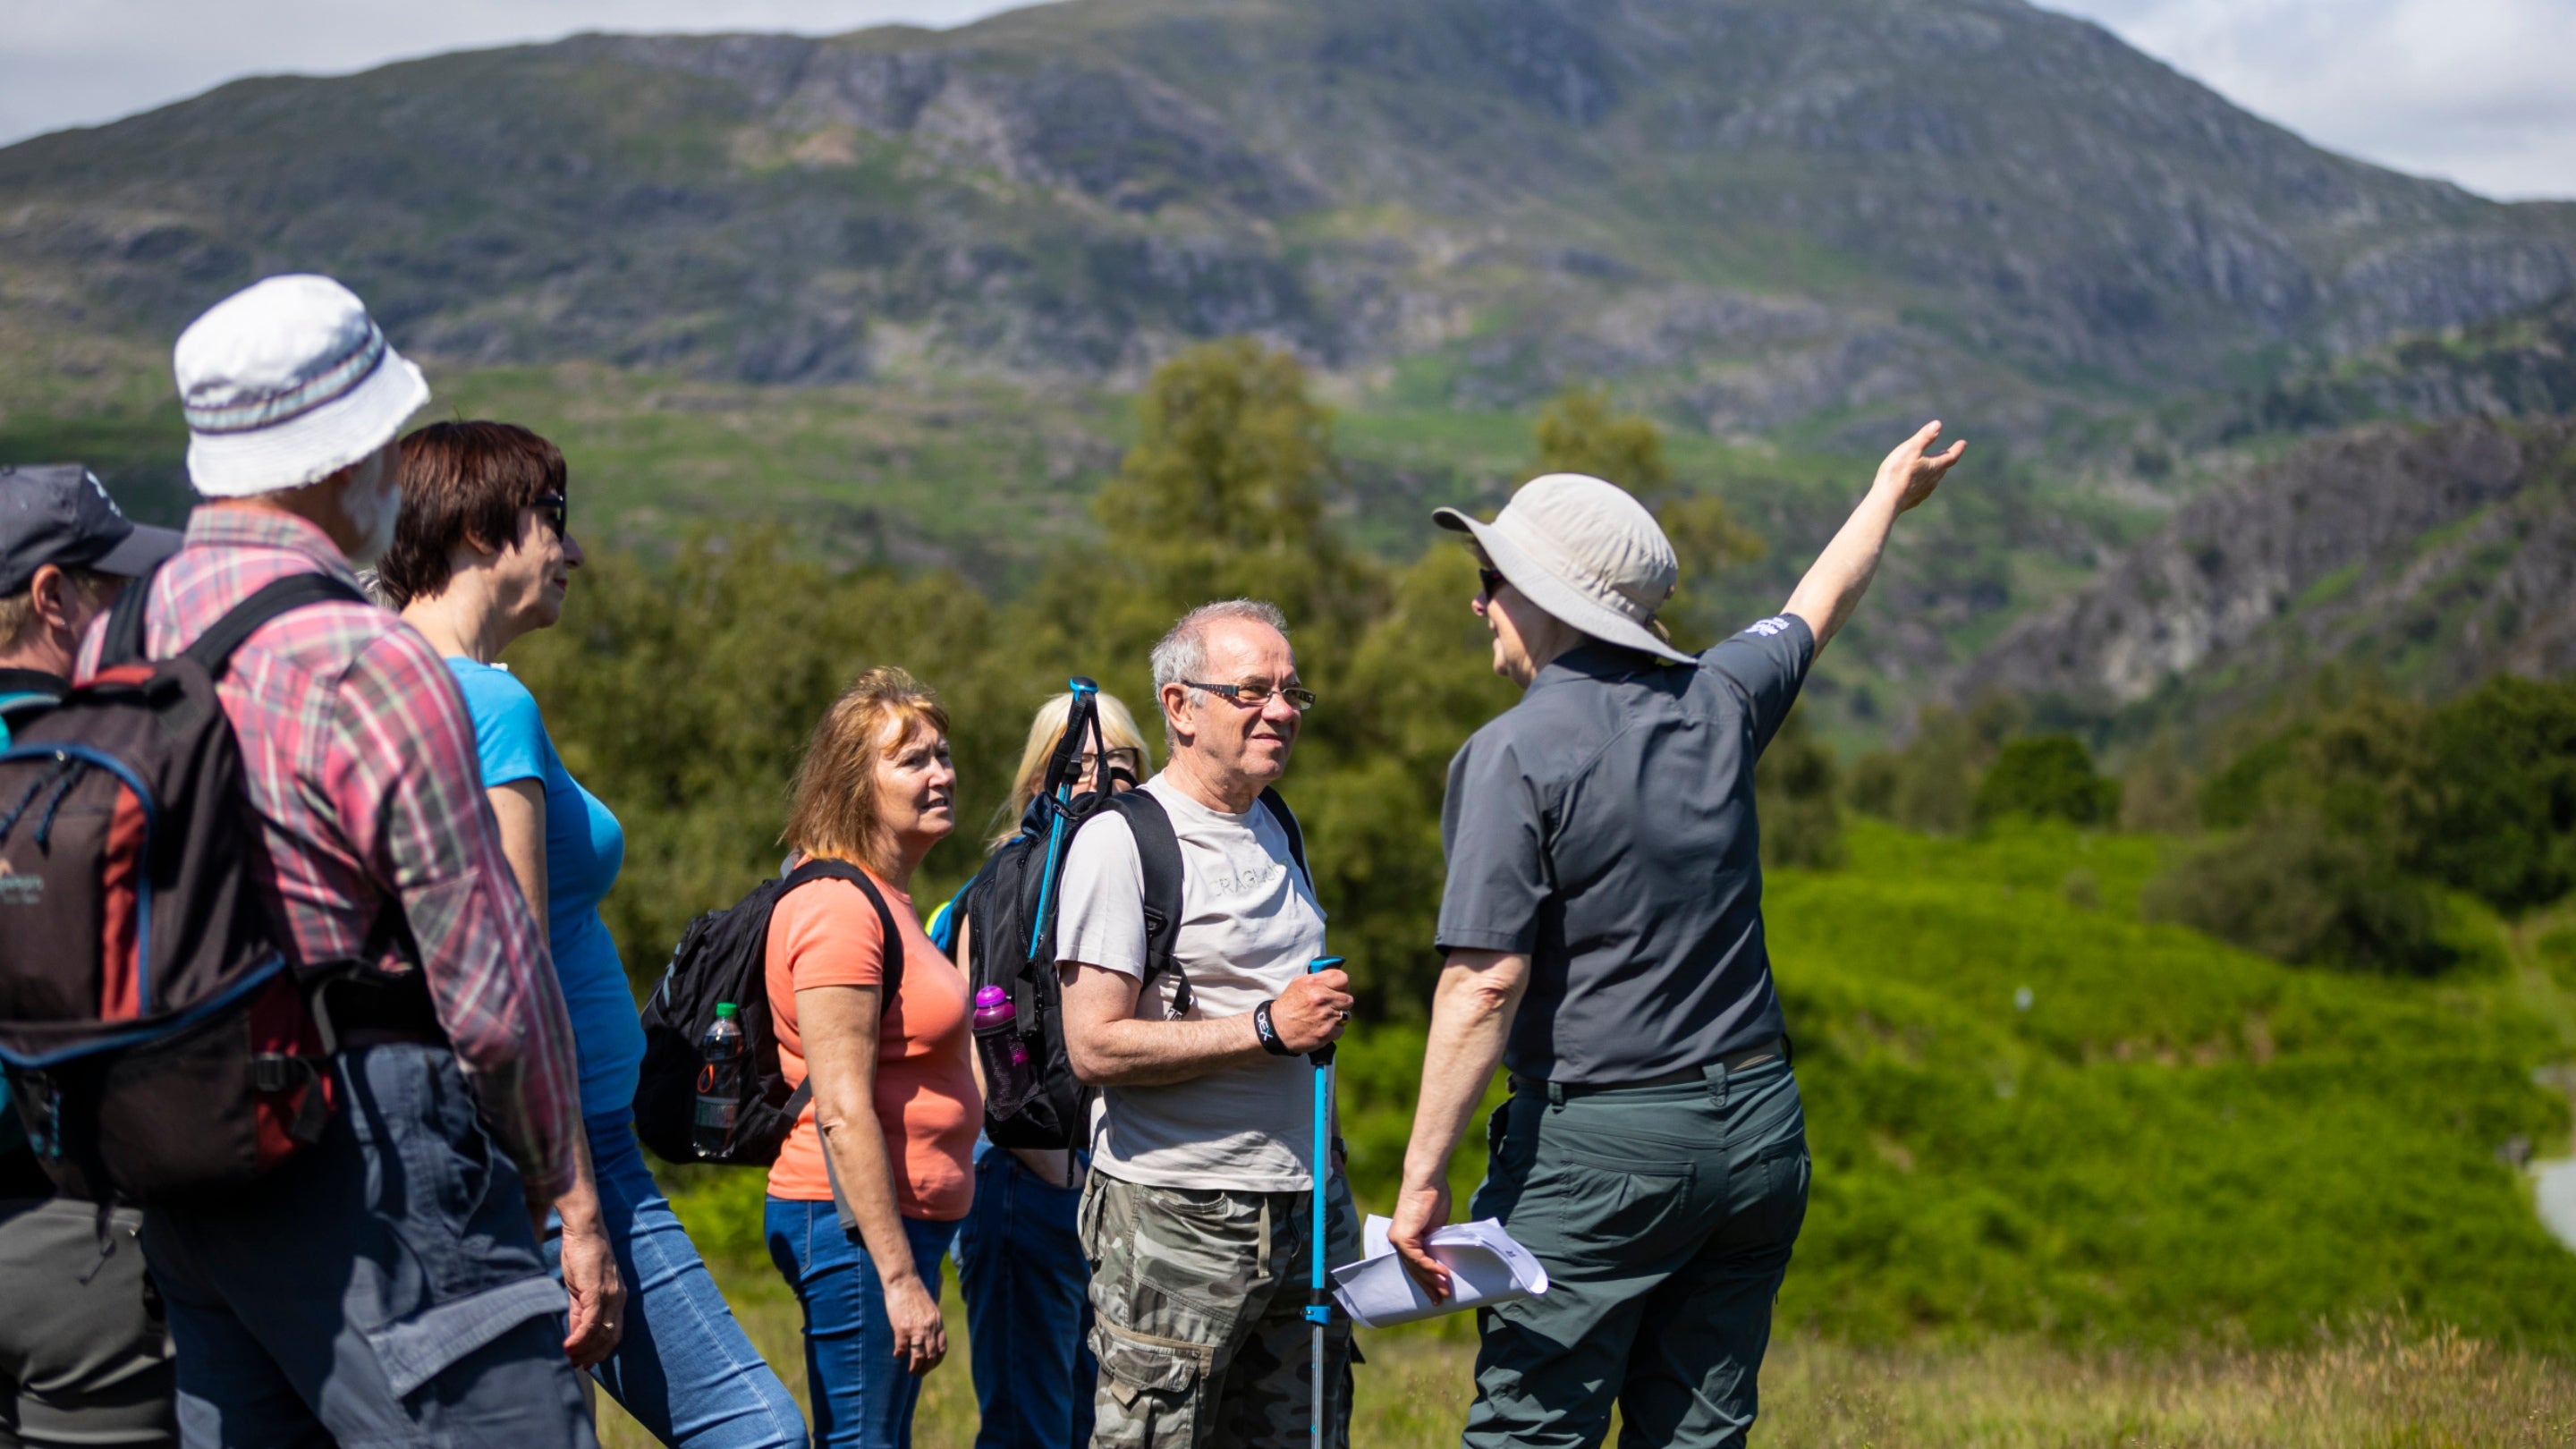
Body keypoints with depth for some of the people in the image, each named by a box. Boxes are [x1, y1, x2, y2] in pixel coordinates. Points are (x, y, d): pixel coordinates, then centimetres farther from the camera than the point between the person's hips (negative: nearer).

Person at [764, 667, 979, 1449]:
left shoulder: (881, 899, 18)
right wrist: (900, 1275, -22)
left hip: (898, 1220, 11)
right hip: (859, 1226, -10)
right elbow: (842, 1112, -20)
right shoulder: (839, 907, -14)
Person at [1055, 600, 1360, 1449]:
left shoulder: (1274, 835, 17)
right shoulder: (1120, 843, -9)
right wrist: (1269, 1027, -17)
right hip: (1177, 1219, -7)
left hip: (1304, 1211, 7)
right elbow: (1096, 1047, -17)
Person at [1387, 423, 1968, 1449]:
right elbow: (1814, 610, 28)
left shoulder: (1513, 755, -11)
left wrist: (1421, 1177, -14)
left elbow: (1485, 986, -18)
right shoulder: (1715, 702, 6)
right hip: (1759, 1130, 6)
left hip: (1599, 1145, -6)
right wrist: (1890, 492, 47)